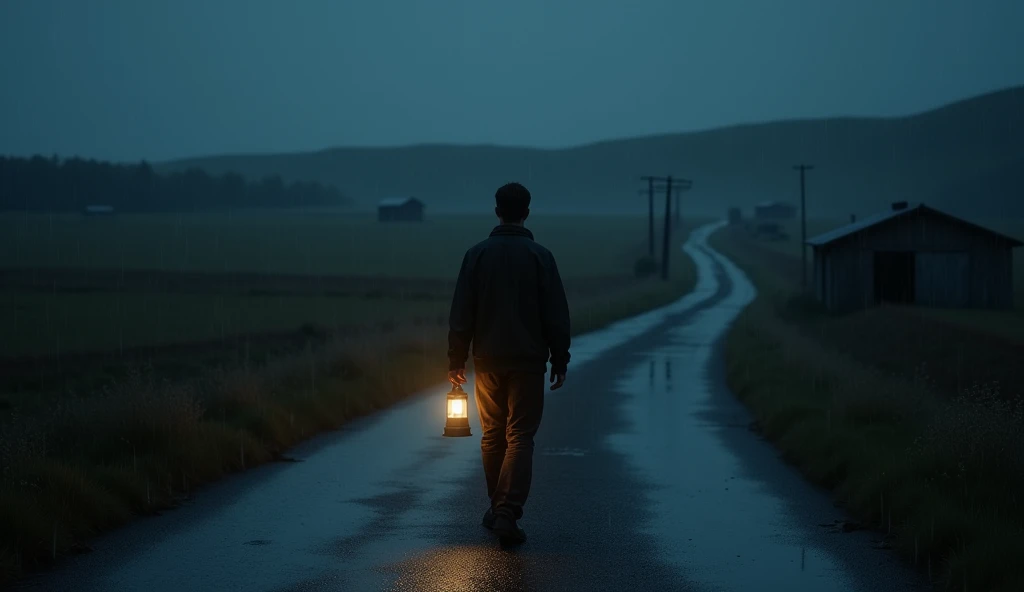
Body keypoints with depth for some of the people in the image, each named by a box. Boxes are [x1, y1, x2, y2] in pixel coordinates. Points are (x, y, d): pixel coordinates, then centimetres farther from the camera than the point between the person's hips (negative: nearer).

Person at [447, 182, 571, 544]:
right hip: (528, 362, -2)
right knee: (520, 437, -2)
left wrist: (456, 360, 6)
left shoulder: (477, 255, 0)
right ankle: (508, 512, -15)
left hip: (487, 361, 2)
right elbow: (556, 316, -3)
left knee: (492, 436, 14)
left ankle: (498, 509, 22)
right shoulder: (539, 256, -4)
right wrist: (560, 360, 5)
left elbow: (461, 314, 0)